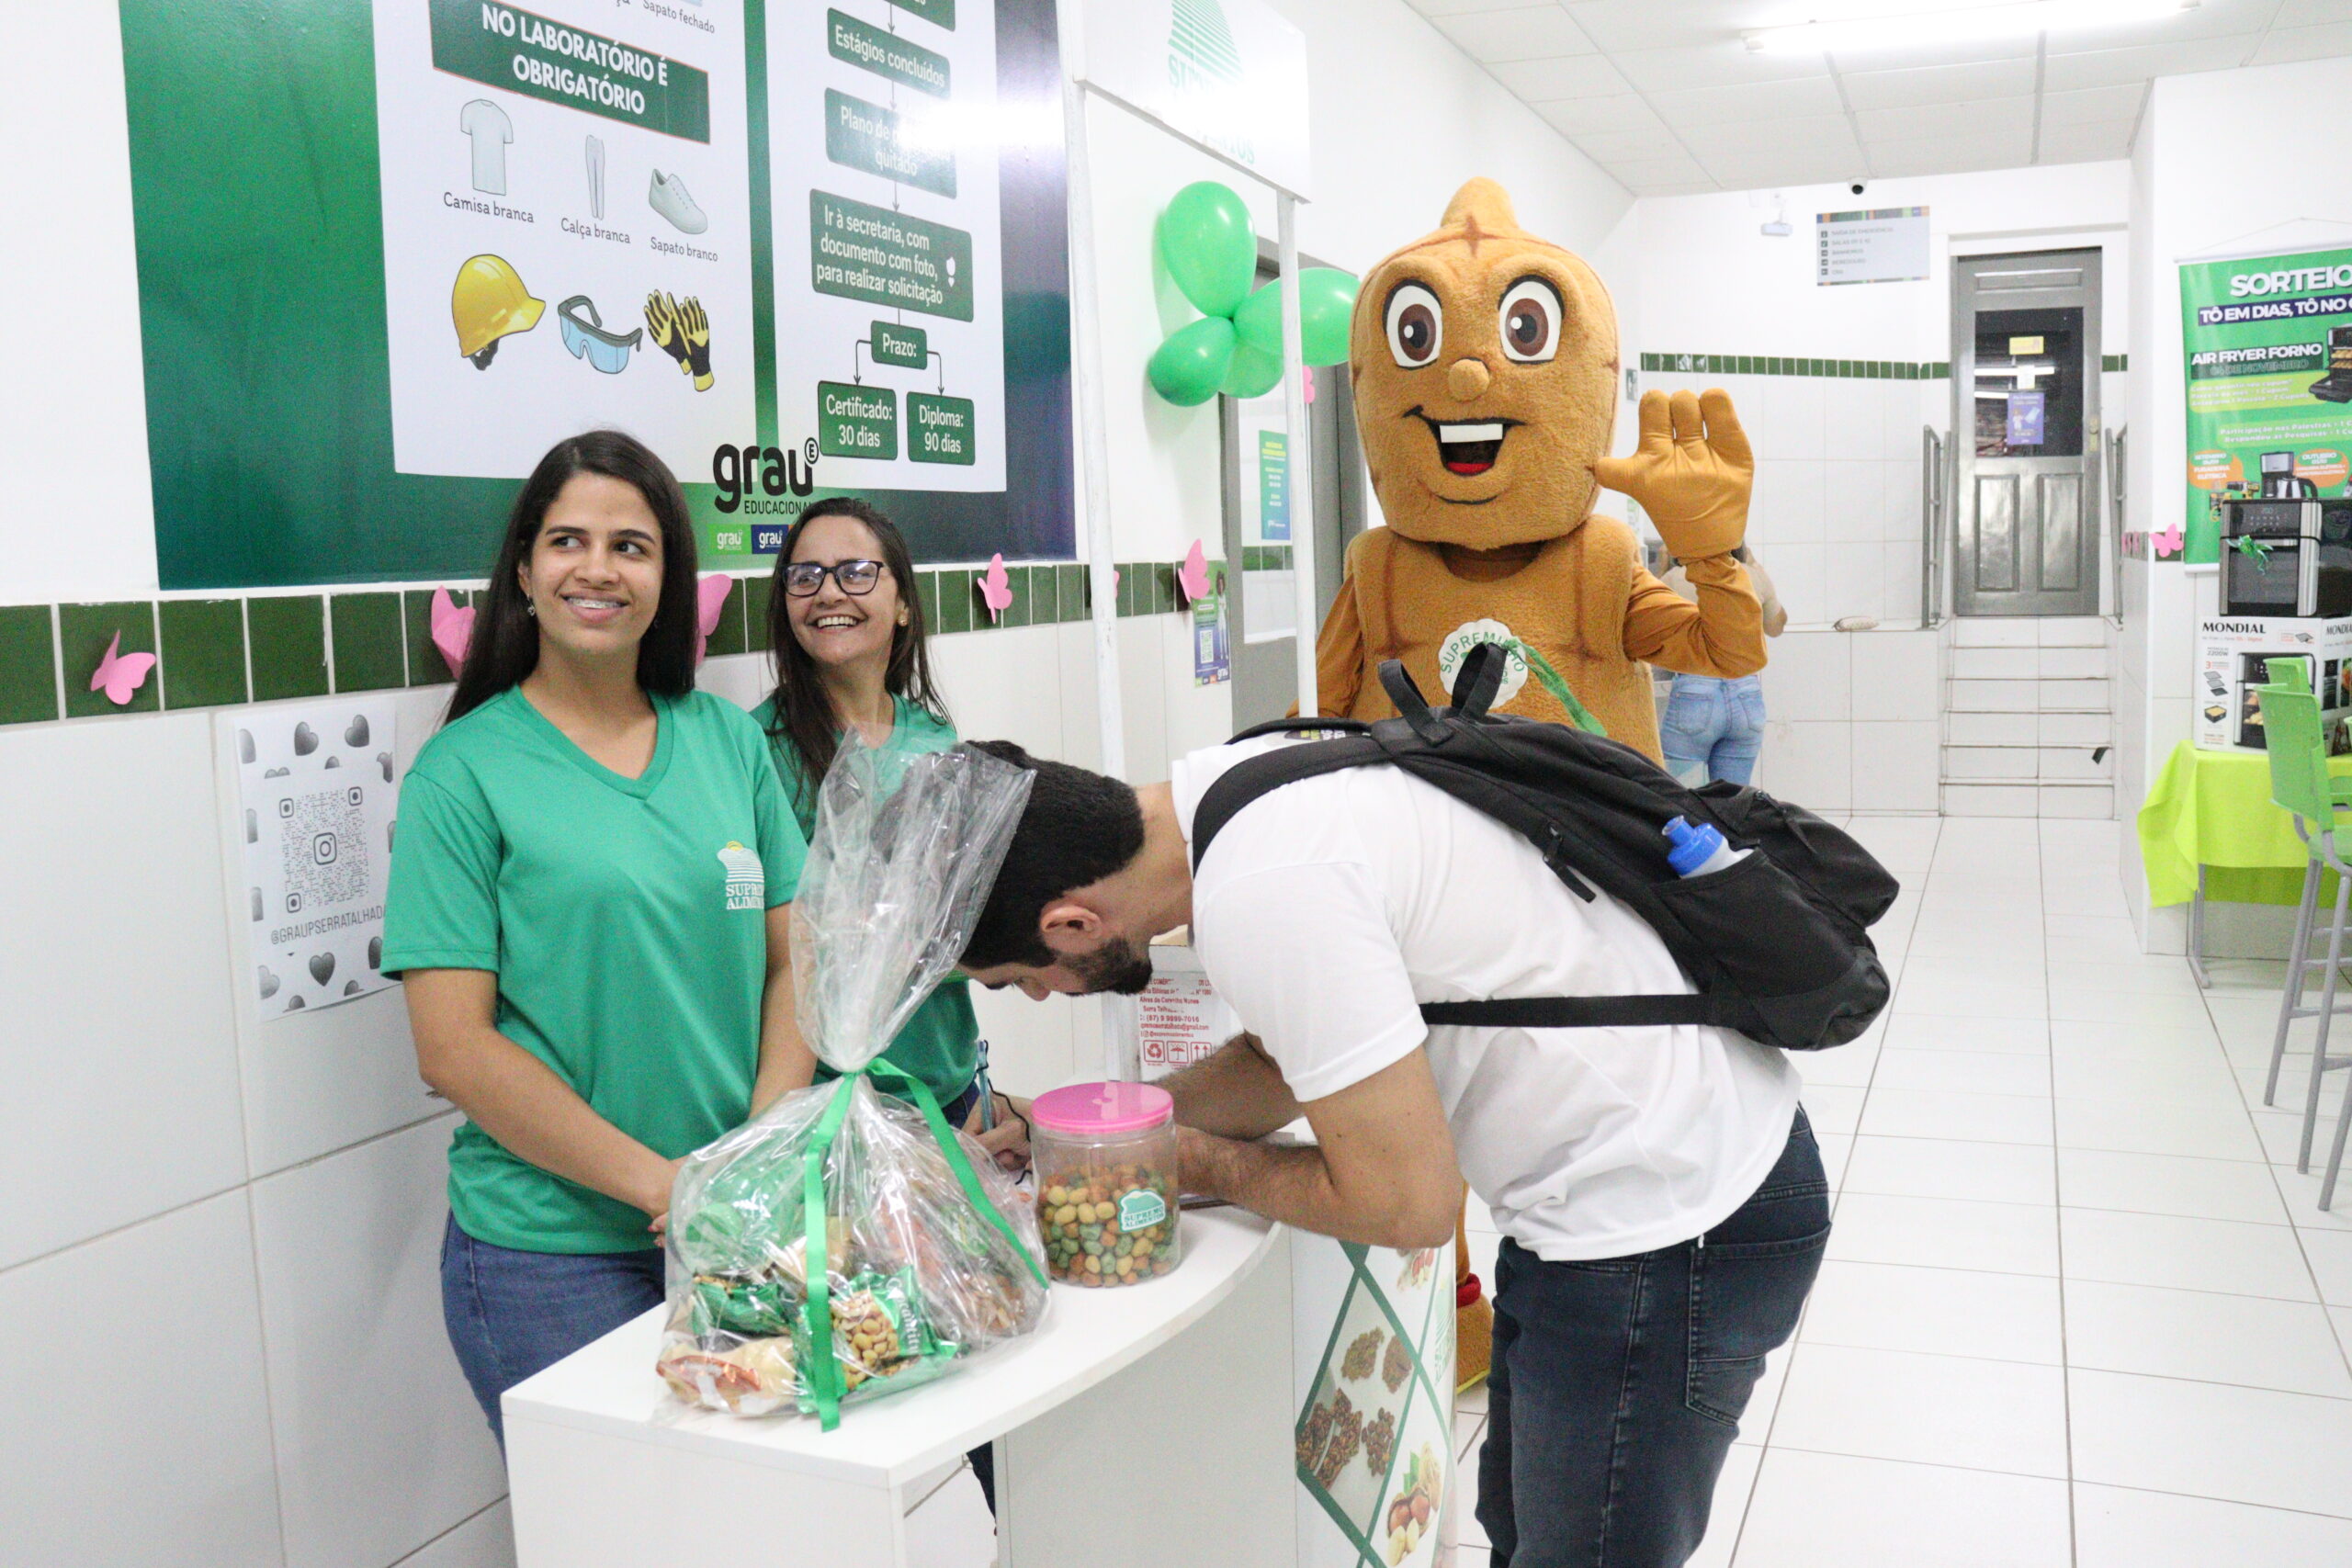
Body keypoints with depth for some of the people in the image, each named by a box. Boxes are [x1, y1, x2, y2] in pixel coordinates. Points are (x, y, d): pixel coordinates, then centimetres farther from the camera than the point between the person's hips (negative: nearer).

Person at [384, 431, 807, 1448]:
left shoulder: (730, 740, 5)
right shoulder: (463, 772, -7)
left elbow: (793, 961, 6)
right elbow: (452, 1047, -11)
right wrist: (660, 1181, -16)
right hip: (551, 1257, -4)